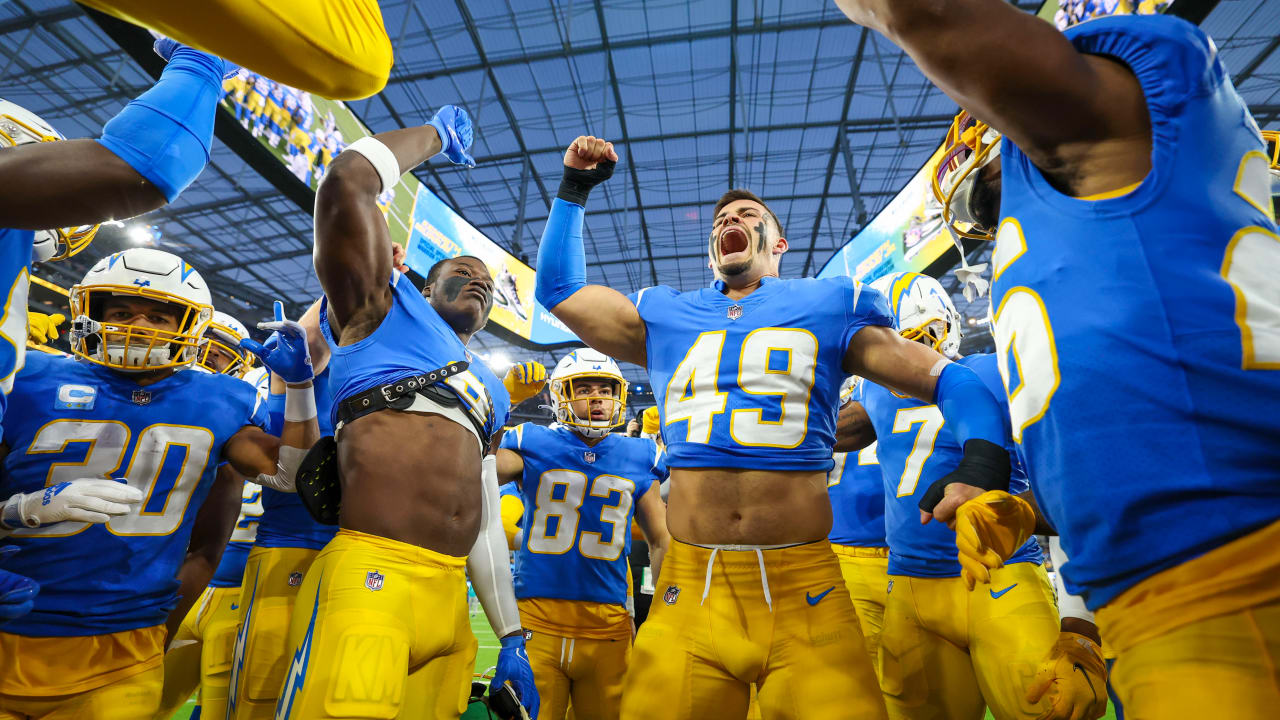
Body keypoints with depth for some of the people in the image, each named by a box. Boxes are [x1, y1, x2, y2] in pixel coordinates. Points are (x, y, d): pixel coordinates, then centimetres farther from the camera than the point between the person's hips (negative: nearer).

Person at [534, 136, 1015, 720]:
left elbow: (952, 382, 7)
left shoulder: (829, 306, 10)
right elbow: (559, 287, 23)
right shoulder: (665, 317, 14)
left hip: (804, 590, -1)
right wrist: (574, 189, 22)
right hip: (688, 589, 2)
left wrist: (981, 465, -12)